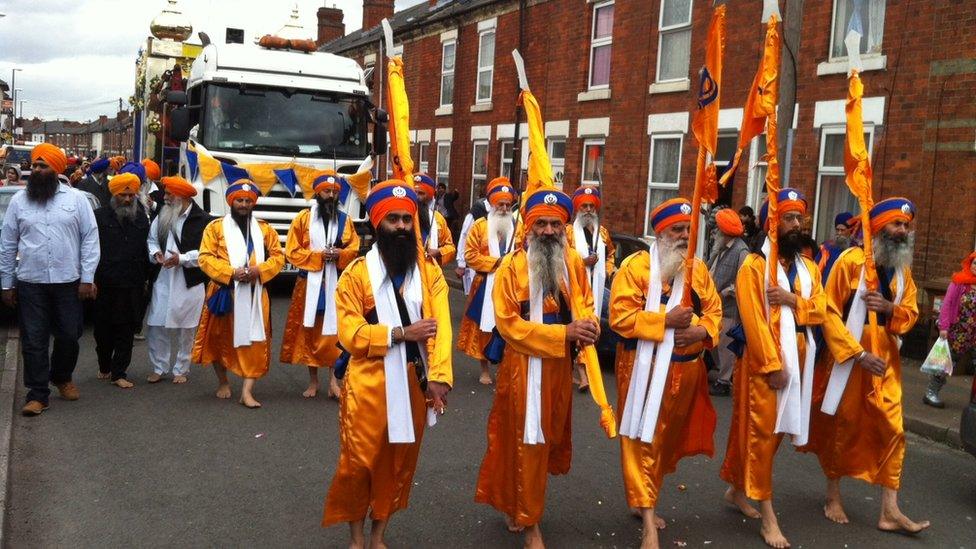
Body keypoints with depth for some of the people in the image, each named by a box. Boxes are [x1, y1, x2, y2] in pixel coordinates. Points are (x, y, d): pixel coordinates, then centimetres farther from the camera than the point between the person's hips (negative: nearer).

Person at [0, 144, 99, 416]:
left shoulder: (76, 198, 0)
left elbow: (90, 238, -1)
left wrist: (87, 278, -6)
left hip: (68, 282, 0)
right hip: (30, 283, 1)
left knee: (69, 336, 9)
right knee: (33, 341, 2)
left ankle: (61, 377, 35)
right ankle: (37, 394, 11)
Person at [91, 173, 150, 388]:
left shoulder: (142, 218, 9)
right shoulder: (100, 216, -2)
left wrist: (145, 279, 12)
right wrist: (91, 279, -8)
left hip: (132, 286, 2)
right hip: (105, 285, -2)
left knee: (127, 331, 2)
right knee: (103, 330, 10)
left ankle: (118, 373, 10)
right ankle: (104, 367, 30)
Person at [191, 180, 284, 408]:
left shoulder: (264, 229, 9)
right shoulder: (215, 227, 1)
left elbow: (278, 257, 6)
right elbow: (205, 258, -6)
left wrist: (260, 270, -13)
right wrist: (230, 272, -19)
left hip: (254, 295, 1)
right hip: (224, 293, -1)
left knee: (255, 340, -4)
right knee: (220, 339, 9)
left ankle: (247, 391, -2)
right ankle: (223, 382, 30)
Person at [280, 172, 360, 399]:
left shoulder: (345, 220, 6)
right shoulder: (303, 218, 0)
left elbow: (355, 249, 8)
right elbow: (292, 252, -3)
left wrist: (340, 254, -13)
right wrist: (318, 256, -14)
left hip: (336, 284, 1)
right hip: (310, 283, -1)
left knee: (334, 331, -2)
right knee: (310, 331, 5)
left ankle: (333, 378, 6)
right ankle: (313, 380, 15)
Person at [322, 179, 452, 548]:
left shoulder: (430, 270, 2)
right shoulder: (356, 273, -5)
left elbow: (441, 326, -8)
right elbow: (350, 333, -12)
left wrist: (439, 376, -20)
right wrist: (401, 332, -22)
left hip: (413, 380, 3)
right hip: (369, 381, -3)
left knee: (400, 462, 14)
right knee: (359, 462, 3)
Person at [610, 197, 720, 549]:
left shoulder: (699, 269, 8)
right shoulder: (636, 266, -11)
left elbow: (714, 311, 10)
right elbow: (621, 317, -17)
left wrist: (702, 331, -11)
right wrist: (665, 320, -23)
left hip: (685, 369, 6)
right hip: (645, 367, -6)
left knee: (668, 440, 17)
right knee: (643, 440, -4)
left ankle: (644, 502, 37)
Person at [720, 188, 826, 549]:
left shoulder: (808, 268, 12)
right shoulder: (754, 266, -10)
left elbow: (820, 310, 3)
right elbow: (754, 321, -16)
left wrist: (792, 300, -16)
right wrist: (773, 365, -19)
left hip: (797, 359, 7)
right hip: (763, 362, -7)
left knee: (777, 430, 14)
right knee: (761, 432, -3)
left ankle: (738, 489, 30)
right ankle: (767, 515, 3)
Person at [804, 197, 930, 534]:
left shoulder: (903, 269, 8)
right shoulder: (851, 261, -11)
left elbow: (911, 314, 11)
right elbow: (830, 311, -14)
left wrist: (890, 308, -13)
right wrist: (859, 354, -20)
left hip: (885, 359, 5)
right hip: (848, 357, -5)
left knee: (892, 429, 2)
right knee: (842, 427, 7)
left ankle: (890, 512, 8)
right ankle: (833, 498, 24)